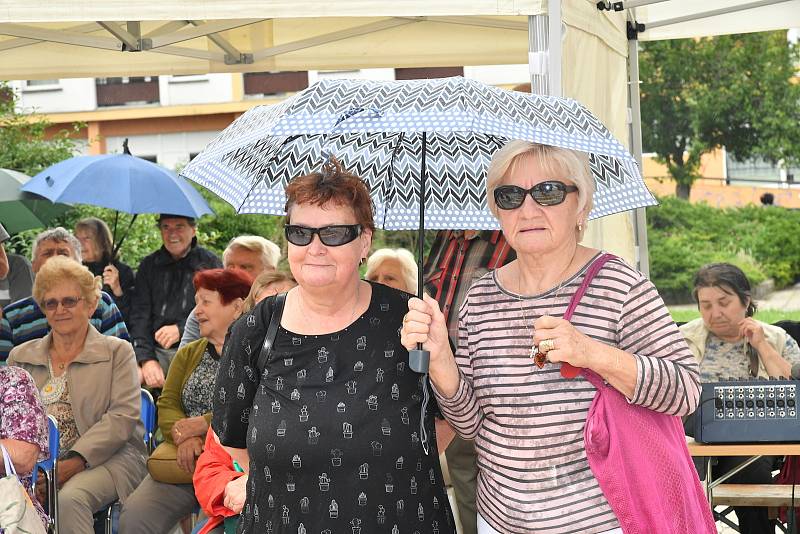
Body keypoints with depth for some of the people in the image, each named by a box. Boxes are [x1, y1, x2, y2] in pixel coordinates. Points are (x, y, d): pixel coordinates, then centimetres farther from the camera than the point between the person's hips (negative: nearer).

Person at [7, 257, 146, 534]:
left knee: (69, 499, -35)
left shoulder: (117, 352, 10)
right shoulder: (20, 357, 21)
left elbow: (123, 416, -3)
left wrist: (76, 460, -16)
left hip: (107, 458, -2)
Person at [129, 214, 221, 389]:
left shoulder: (210, 263, 6)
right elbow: (139, 315, 8)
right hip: (156, 350, 3)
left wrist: (180, 329, -12)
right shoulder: (149, 265, 16)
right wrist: (147, 359, -6)